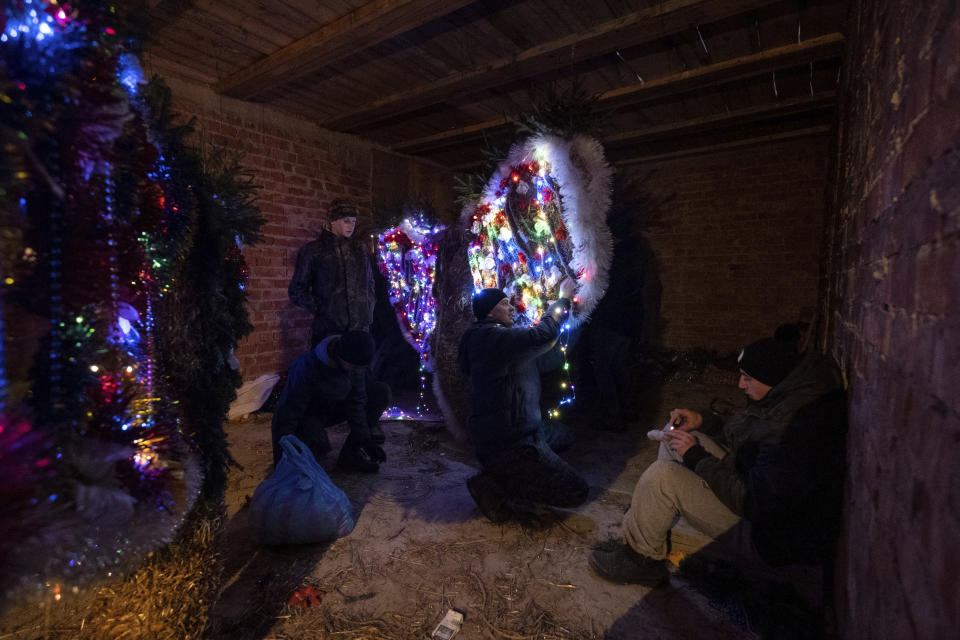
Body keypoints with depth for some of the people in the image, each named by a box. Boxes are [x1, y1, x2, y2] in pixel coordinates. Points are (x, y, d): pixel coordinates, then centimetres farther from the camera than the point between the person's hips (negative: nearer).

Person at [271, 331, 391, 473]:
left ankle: (350, 455, -10)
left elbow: (357, 402, -10)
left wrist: (365, 439, -16)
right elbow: (288, 413, -28)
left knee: (381, 392, -14)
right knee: (319, 444, -40)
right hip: (306, 415, -6)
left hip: (332, 410, 6)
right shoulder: (306, 366, -33)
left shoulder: (354, 362, -17)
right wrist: (281, 461, -26)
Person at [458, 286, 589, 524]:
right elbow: (543, 336, -26)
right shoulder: (494, 337, -19)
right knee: (576, 491, -8)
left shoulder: (496, 338, 15)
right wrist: (562, 301, -8)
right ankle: (497, 493, -3)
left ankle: (496, 482, 14)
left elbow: (542, 358, 17)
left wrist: (557, 311, 9)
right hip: (509, 444, -11)